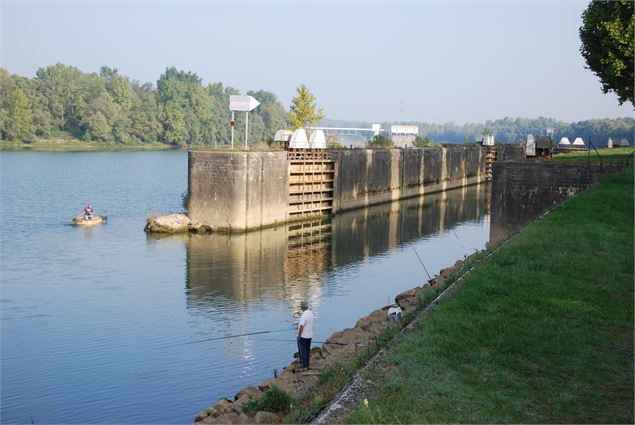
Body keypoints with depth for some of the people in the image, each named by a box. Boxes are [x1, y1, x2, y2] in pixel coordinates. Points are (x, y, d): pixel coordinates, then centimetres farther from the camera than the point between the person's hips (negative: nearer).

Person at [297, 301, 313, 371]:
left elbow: (301, 326, -25)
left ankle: (303, 366, 5)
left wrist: (299, 335, -16)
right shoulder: (311, 313, 2)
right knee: (307, 351, 16)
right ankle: (307, 365, 24)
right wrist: (299, 325, 14)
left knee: (302, 351, 1)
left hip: (303, 336, -8)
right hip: (309, 335, 8)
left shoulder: (304, 315, -25)